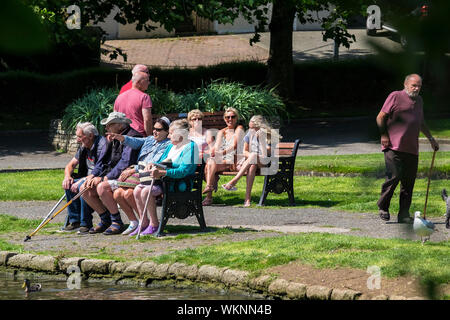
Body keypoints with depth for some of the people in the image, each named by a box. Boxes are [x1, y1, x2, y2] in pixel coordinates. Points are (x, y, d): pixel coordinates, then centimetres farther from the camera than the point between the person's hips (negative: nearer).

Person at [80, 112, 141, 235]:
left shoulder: (132, 137, -14)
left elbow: (125, 164, -23)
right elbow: (103, 161, 20)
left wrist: (105, 178, -23)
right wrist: (93, 175, 1)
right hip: (110, 176, 9)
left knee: (101, 188, -33)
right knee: (85, 189, -5)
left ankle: (117, 222, -17)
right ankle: (105, 220, 6)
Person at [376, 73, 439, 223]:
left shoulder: (419, 100, 21)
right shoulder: (395, 97, 0)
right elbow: (380, 117, -2)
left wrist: (430, 138, 35)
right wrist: (384, 135, -10)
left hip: (412, 149, 6)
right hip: (394, 147, -6)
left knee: (408, 183, 3)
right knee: (394, 177, -13)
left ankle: (404, 215, 8)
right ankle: (383, 208, 5)